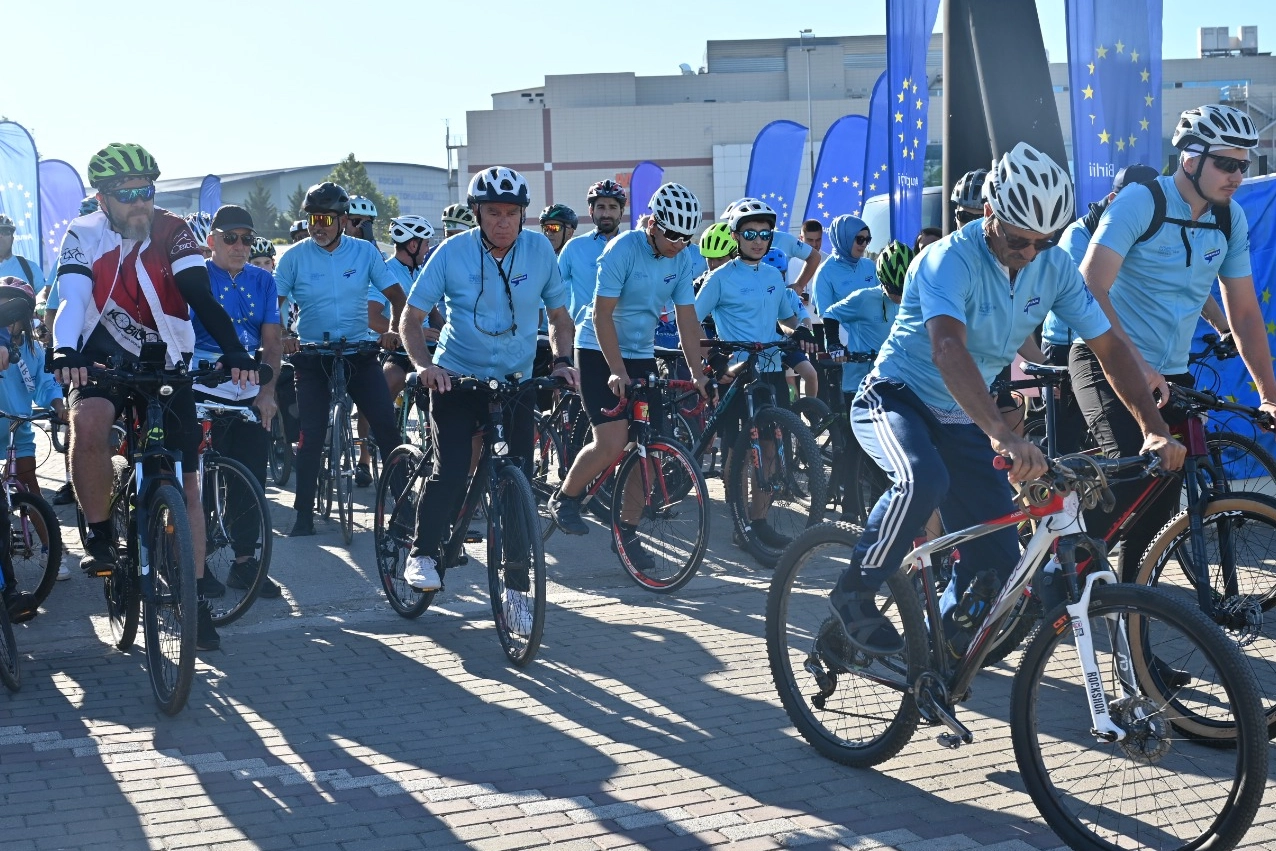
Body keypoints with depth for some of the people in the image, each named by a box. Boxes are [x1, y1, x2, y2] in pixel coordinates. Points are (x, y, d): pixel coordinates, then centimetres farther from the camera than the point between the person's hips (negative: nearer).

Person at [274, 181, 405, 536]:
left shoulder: (365, 252, -2)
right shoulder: (295, 257, -4)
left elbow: (396, 295, 0)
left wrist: (394, 330, -17)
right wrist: (280, 338, -20)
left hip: (359, 352, 1)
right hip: (312, 357, 0)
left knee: (386, 425, -7)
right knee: (311, 436, -1)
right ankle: (304, 514, 9)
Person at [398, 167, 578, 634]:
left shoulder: (539, 250, -4)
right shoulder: (452, 253, -9)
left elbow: (559, 317, 6)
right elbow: (411, 317, -5)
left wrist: (561, 360, -13)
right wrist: (425, 364, -22)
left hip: (516, 383, 2)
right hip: (456, 379, -2)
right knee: (452, 470, -18)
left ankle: (516, 591, 10)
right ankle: (422, 554, 7)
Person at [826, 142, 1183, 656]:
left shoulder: (1055, 268, -7)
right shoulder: (951, 259, -26)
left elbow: (1110, 345, -5)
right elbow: (948, 348, -42)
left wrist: (1155, 429, -19)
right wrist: (1002, 436, -56)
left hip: (960, 420, 6)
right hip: (895, 399, -6)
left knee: (998, 561, -4)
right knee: (925, 480, -39)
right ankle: (854, 595, -17)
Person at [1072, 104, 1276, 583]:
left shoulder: (1230, 219, 4)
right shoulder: (1140, 202, -14)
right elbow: (1091, 286, -23)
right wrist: (1137, 365, -32)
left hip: (1171, 373, 6)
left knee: (1161, 503, 5)